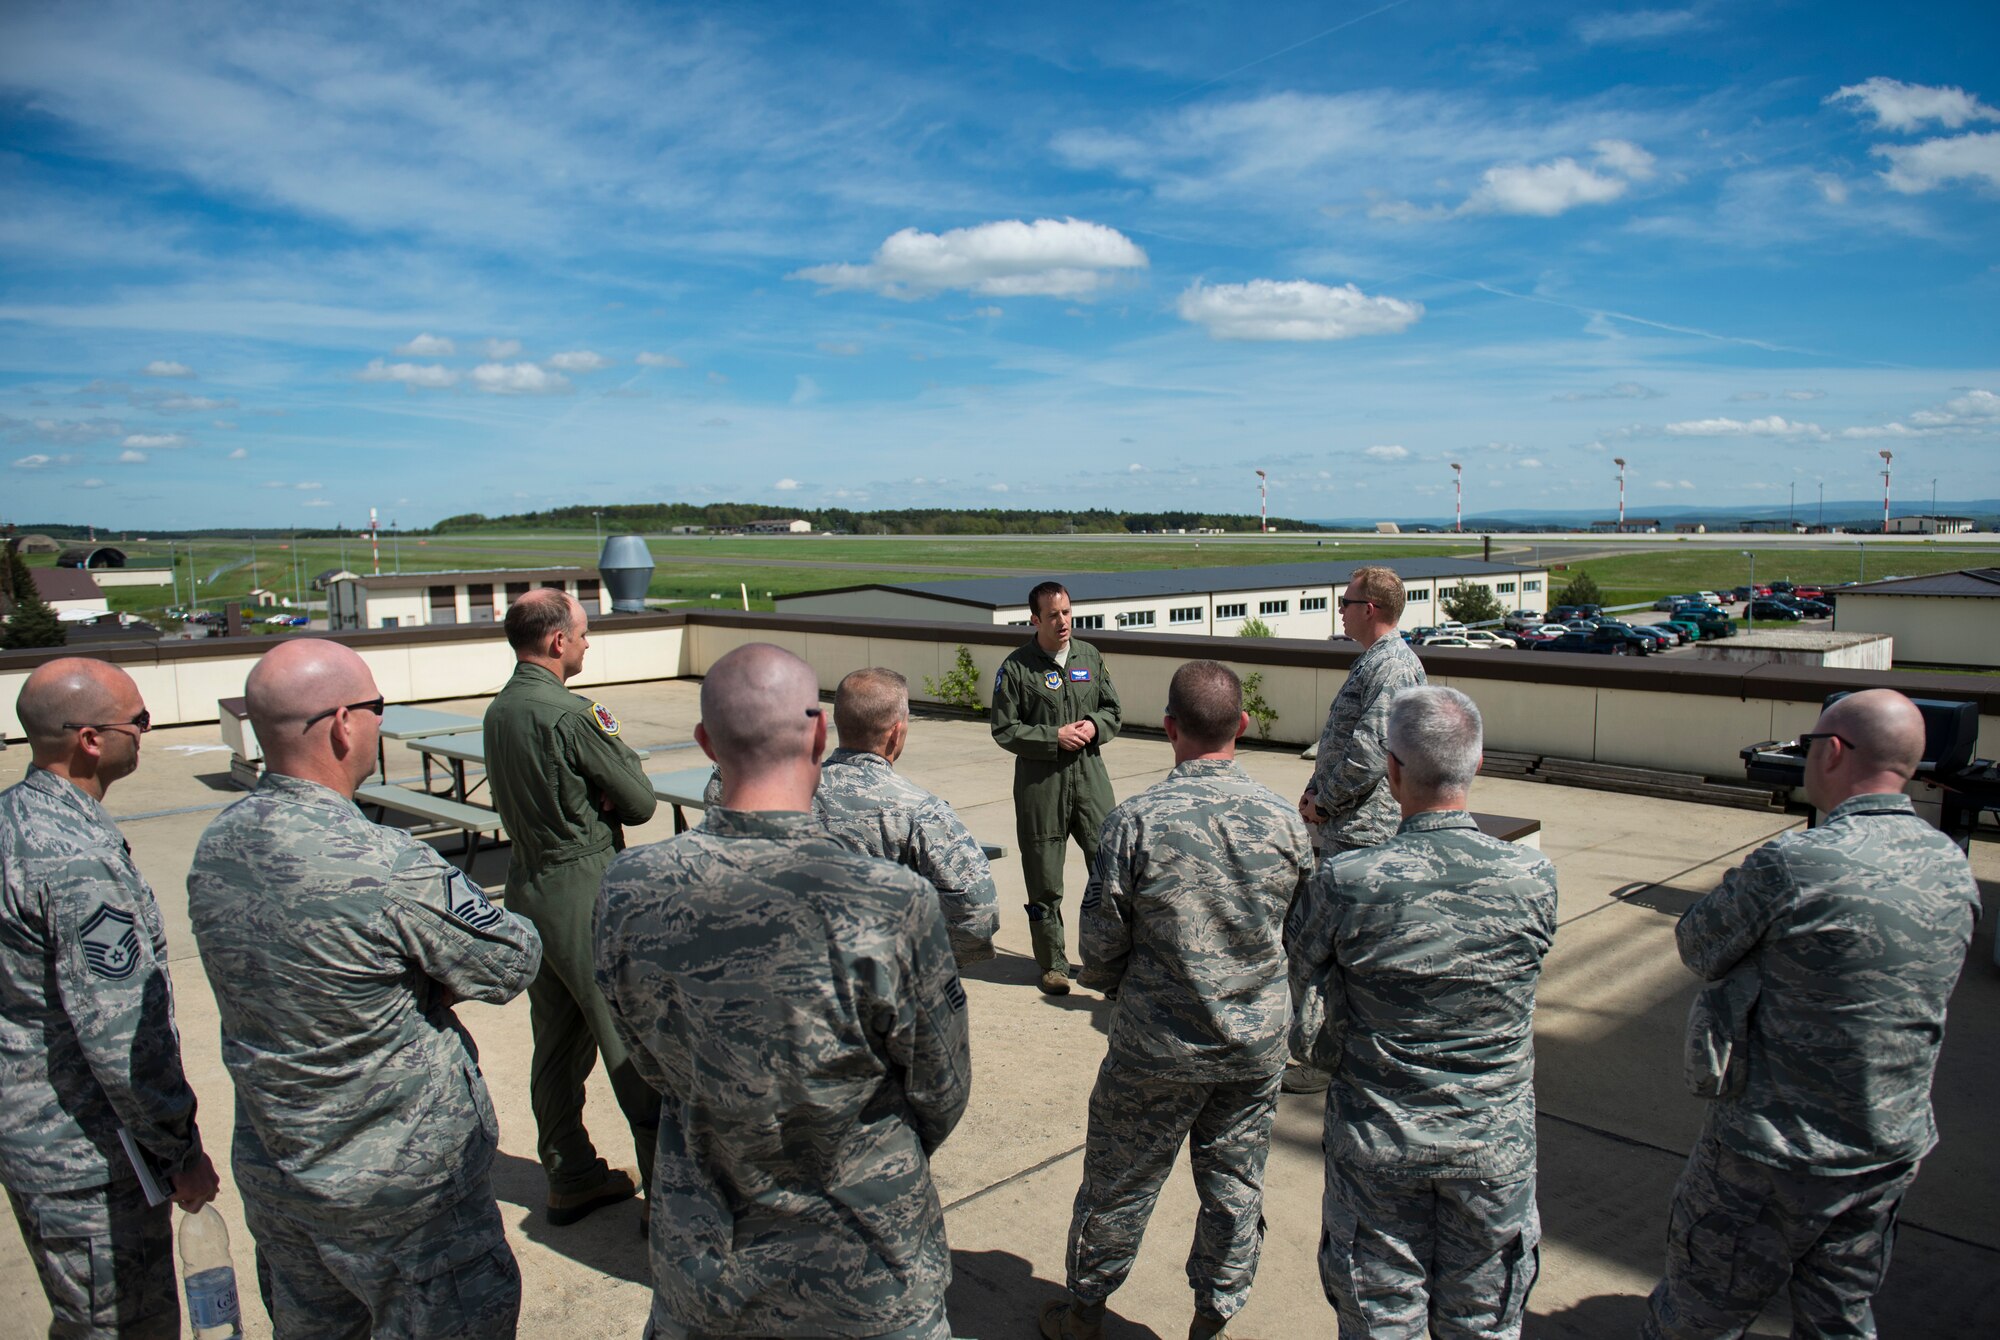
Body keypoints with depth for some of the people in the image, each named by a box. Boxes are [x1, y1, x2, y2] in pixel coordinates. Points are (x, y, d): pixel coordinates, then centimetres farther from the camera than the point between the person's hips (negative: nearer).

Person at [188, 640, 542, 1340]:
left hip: (269, 1169, 8)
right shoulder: (388, 868, -30)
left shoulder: (214, 847, -5)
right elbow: (514, 962, -17)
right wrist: (438, 986, 1)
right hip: (399, 1189, -7)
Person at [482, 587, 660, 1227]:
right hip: (586, 892, -9)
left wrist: (593, 796, -5)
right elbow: (640, 802, -13)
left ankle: (570, 1177, 29)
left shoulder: (498, 710, 8)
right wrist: (620, 751, 3)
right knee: (634, 1042, -1)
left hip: (527, 886, 9)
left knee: (557, 1043, 17)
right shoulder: (570, 714, -20)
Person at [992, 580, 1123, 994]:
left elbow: (1112, 709, 17)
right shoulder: (1016, 668, -3)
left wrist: (1094, 726, -4)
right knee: (1044, 880, 5)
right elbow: (1005, 730, -4)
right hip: (1039, 779, -3)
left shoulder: (1089, 657, 10)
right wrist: (1055, 737, -13)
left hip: (1089, 773, 3)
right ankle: (1052, 964, 19)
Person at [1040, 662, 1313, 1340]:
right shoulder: (1283, 818, -8)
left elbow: (1100, 936, -11)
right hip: (1258, 1043, 3)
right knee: (1235, 1184, 18)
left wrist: (1109, 981, 10)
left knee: (1118, 1182, 16)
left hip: (1159, 1047, -3)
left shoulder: (1138, 819, -19)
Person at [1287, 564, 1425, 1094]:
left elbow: (1368, 754, -26)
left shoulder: (1390, 667, -19)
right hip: (1348, 830, 11)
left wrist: (1320, 802, -14)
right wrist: (1315, 791, 7)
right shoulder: (1375, 660, 15)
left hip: (1360, 835, -11)